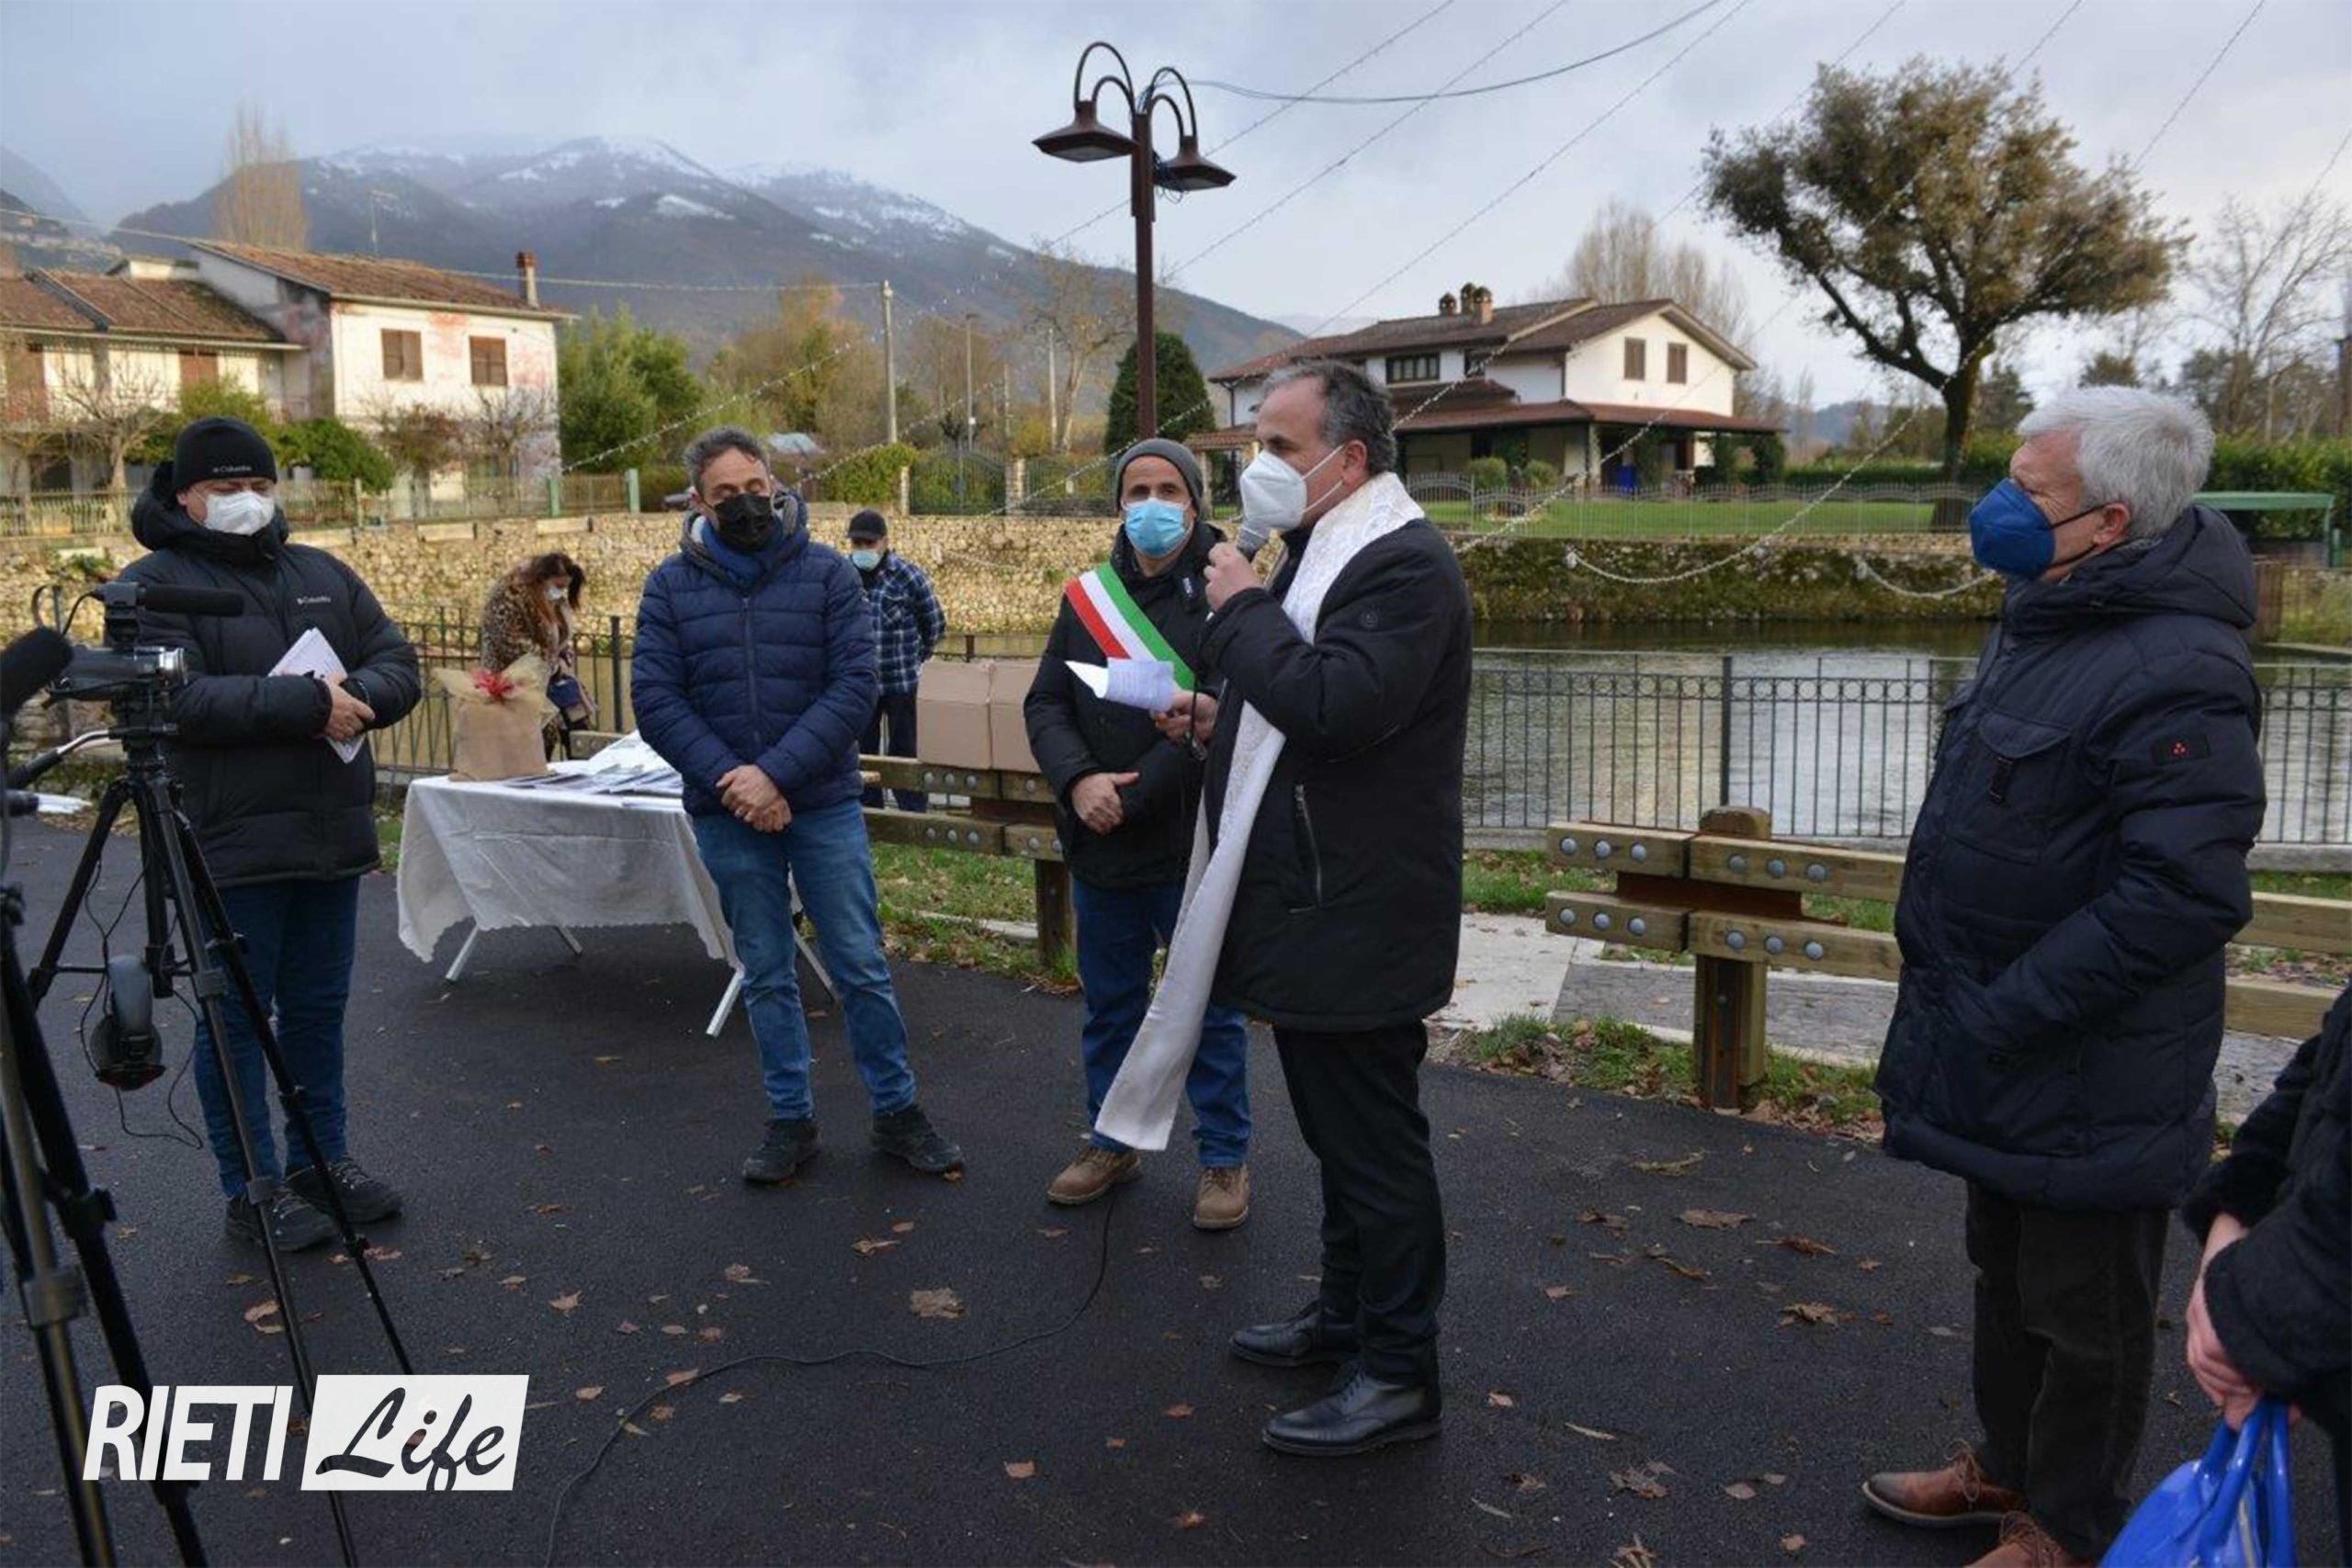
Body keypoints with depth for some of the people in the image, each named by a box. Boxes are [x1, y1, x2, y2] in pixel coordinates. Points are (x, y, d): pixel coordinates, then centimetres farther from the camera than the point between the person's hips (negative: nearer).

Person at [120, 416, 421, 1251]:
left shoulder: (323, 573, 14)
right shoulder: (155, 584, -4)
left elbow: (399, 666, 8)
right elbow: (177, 701, -19)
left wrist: (355, 697, -14)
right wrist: (305, 703, -23)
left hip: (333, 835, 6)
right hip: (230, 845, -5)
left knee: (318, 1008, 15)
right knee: (237, 1017, 4)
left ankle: (322, 1159, 29)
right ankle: (253, 1190, 15)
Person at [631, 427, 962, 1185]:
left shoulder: (827, 574, -2)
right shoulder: (671, 585, 2)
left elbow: (854, 687, -9)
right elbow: (656, 700, -3)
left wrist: (776, 773, -18)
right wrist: (730, 778, -16)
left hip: (823, 806, -1)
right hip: (727, 814, 1)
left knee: (862, 965, 4)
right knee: (766, 975, 11)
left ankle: (896, 1111, 19)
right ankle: (790, 1119, 24)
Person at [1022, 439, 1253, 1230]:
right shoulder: (1085, 596, 7)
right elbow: (1045, 703, 4)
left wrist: (1134, 793, -19)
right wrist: (1078, 779, -15)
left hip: (1193, 845, -5)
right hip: (1099, 847, 5)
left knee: (1209, 1010, 8)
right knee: (1108, 1005, 17)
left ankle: (1225, 1156, 24)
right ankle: (1112, 1143, 34)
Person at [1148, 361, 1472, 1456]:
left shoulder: (1404, 563, -18)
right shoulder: (1318, 550, 14)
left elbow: (1337, 704, -32)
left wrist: (1241, 608, -19)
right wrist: (1226, 716, 6)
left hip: (1358, 916, -10)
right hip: (1309, 904, 10)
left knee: (1373, 1141, 2)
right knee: (1338, 1129, 22)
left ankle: (1398, 1375, 17)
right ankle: (1346, 1311, 39)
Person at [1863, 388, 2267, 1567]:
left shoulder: (2175, 672, -25)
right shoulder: (2044, 621, 6)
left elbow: (2182, 895, -29)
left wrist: (2007, 1012, -25)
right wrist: (1943, 972, 13)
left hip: (2088, 1079, -9)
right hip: (2001, 1053, 9)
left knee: (2083, 1314, 11)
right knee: (2005, 1273, 25)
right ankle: (2008, 1466, 45)